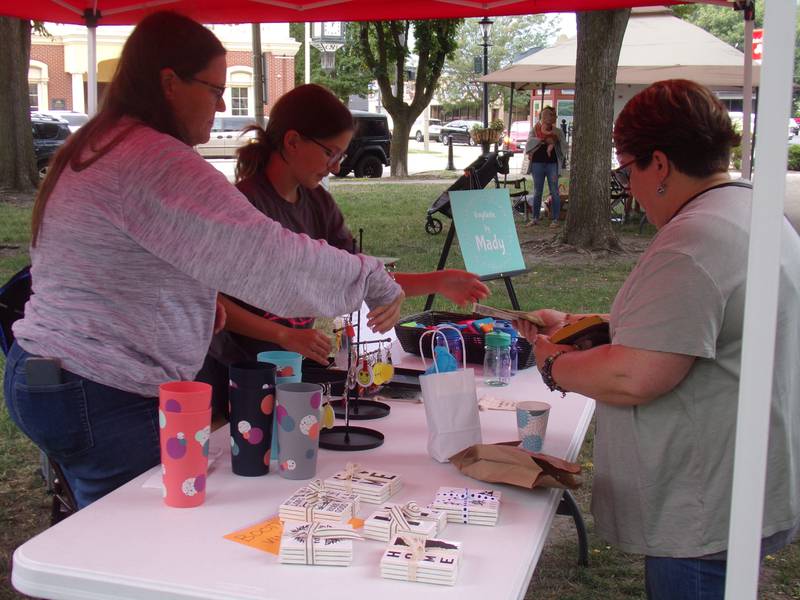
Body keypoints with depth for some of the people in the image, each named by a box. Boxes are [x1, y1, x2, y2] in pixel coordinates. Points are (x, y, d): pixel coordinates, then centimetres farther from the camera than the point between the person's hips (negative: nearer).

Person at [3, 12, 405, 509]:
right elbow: (267, 254, -25)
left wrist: (196, 302, 9)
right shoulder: (155, 161, -21)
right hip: (100, 399, -11)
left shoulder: (97, 147, 13)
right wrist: (373, 281, -13)